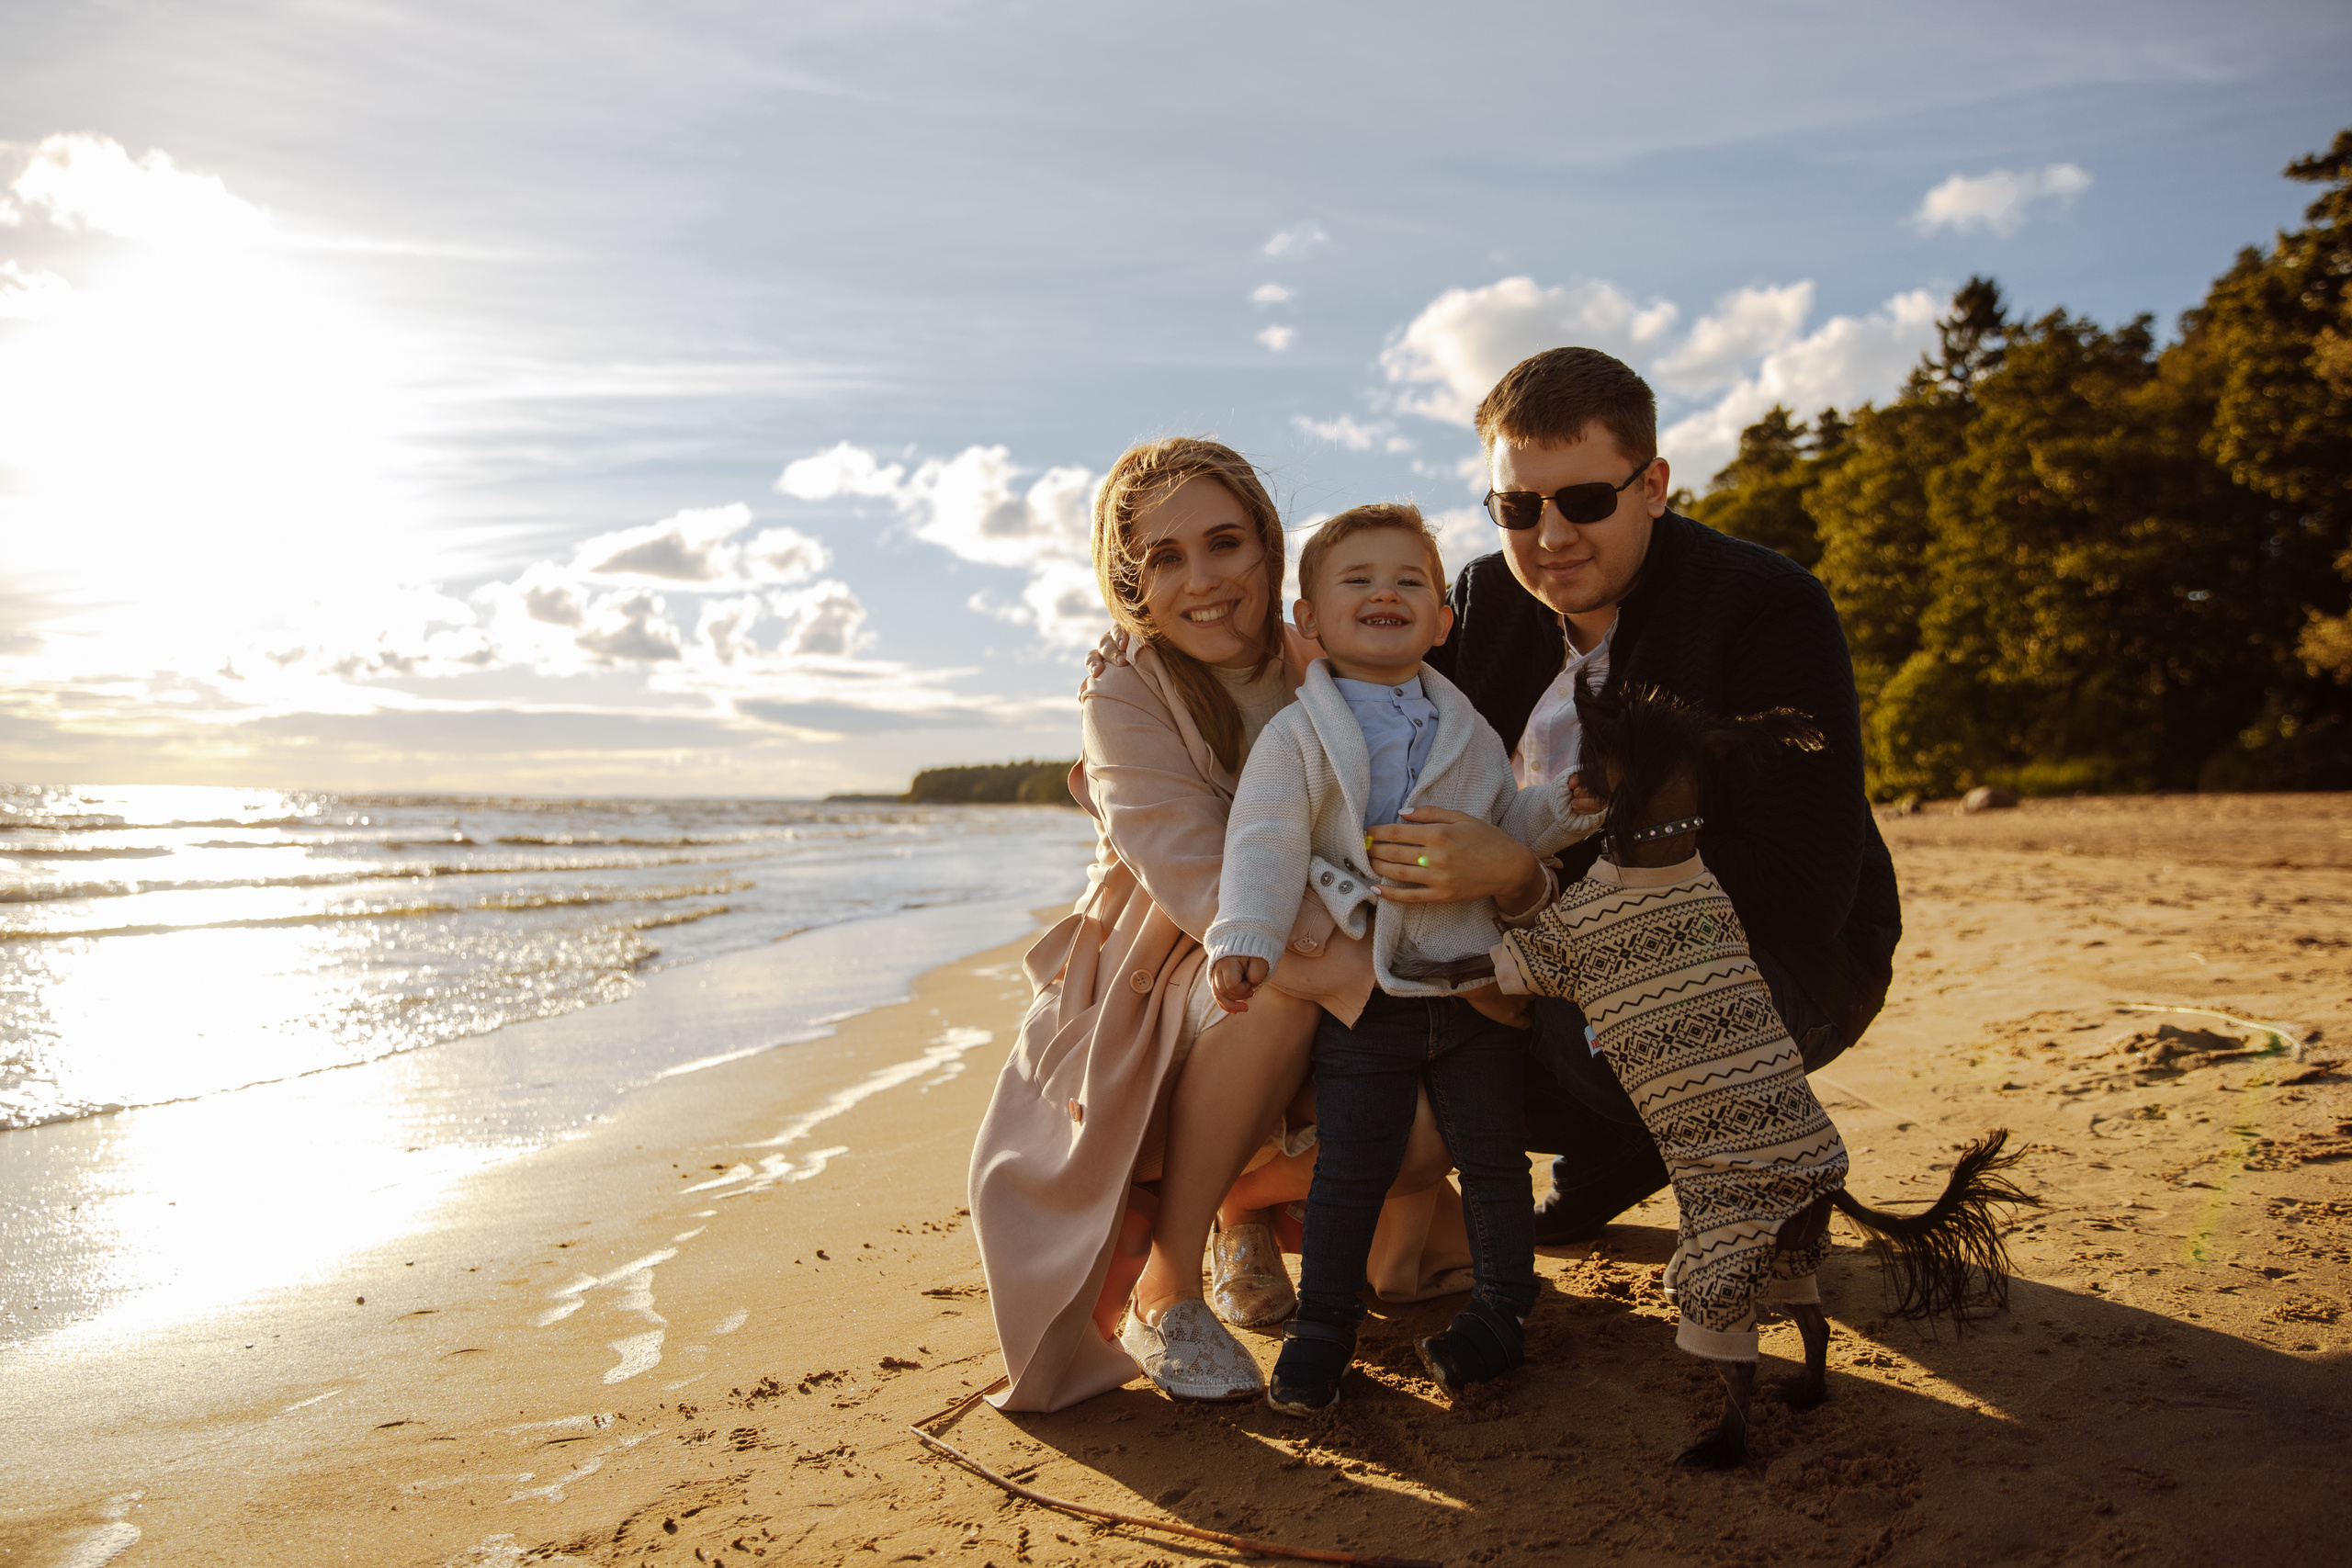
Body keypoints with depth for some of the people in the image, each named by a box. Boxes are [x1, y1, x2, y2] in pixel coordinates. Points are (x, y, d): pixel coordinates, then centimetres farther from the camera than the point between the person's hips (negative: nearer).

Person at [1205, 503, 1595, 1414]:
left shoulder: (1469, 733, 10)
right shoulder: (1296, 736, -4)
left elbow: (1512, 825, 16)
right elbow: (1265, 844, -13)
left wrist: (1567, 807, -4)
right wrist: (1245, 938, -27)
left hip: (1475, 985, 3)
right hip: (1360, 996, -3)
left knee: (1491, 1153, 11)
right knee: (1350, 1165, 2)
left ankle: (1502, 1303, 29)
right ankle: (1322, 1323, 17)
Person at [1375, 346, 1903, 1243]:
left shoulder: (1770, 610, -20)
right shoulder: (1486, 602, -1)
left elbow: (1805, 884, -29)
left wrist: (1529, 868, -36)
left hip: (1784, 957, -6)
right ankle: (1621, 1145, 11)